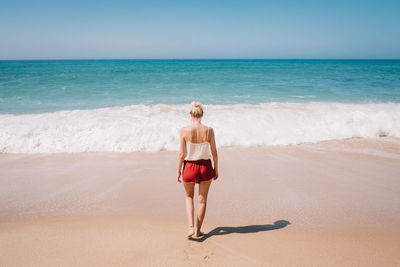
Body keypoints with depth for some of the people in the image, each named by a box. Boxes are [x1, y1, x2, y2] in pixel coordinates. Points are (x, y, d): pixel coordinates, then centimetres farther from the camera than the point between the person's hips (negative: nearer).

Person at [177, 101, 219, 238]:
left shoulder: (184, 130, -14)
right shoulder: (209, 130, -10)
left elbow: (182, 153, -10)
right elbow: (214, 153, -4)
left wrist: (178, 171, 2)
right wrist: (216, 169, 9)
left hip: (189, 167, -1)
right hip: (205, 166, 1)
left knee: (189, 197, 22)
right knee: (202, 200, 15)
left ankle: (191, 227, 8)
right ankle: (197, 230, 25)